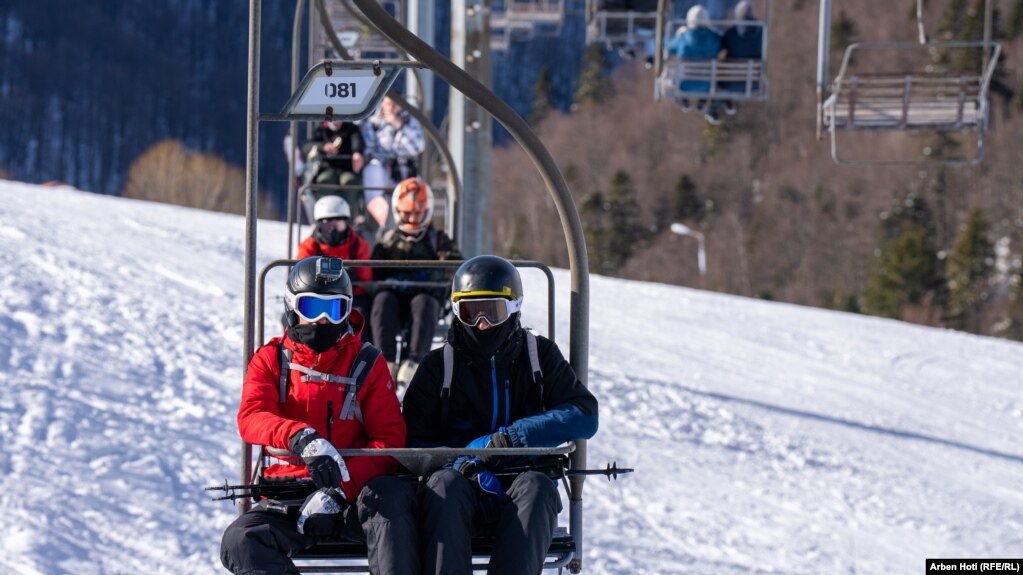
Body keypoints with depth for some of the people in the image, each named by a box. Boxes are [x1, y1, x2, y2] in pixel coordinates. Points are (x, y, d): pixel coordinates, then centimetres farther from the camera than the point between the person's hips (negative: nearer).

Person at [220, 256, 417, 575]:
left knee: (392, 495, -34)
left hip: (353, 493, -1)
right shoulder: (271, 360, 9)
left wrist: (340, 488, -20)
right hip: (289, 496, 1)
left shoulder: (367, 363, 7)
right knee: (240, 541, -28)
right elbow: (251, 418, -11)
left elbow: (389, 439, -3)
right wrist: (302, 438, -34)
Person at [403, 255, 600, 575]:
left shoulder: (540, 356, 11)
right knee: (443, 483, -33)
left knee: (534, 486, -33)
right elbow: (414, 441, 2)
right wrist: (460, 462, -19)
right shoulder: (439, 367, 10)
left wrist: (512, 437, -12)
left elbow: (584, 417, -2)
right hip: (466, 490, 0)